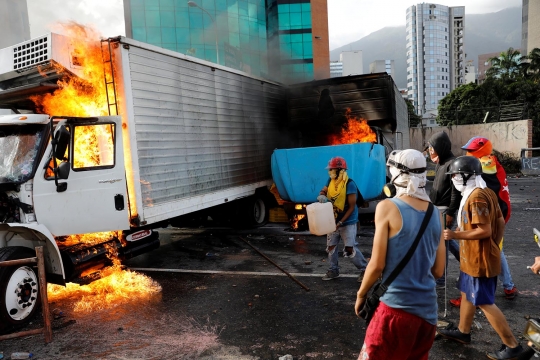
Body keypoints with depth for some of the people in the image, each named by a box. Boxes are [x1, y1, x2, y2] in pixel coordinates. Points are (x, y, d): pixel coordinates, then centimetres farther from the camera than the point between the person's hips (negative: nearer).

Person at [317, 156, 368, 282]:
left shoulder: (349, 184, -22)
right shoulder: (331, 180, 0)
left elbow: (352, 207, -20)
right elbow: (323, 191, 11)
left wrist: (341, 222, -23)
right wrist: (321, 196, -16)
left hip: (347, 222, -7)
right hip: (333, 220, 8)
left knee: (350, 249, -7)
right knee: (331, 246, 13)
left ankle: (364, 269, 11)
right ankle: (333, 270, 28)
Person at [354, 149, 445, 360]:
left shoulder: (387, 207, -12)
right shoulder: (435, 214, 5)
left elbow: (377, 265, -11)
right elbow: (438, 270, 9)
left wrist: (361, 294, 4)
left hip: (396, 307, -6)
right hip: (428, 308, 6)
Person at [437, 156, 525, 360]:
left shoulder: (477, 197, -24)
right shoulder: (486, 193, 8)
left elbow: (484, 230, -26)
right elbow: (500, 223, 12)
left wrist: (455, 235, -20)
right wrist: (494, 246, 18)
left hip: (479, 260, -10)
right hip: (473, 258, 10)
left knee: (485, 303, 2)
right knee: (467, 294, 20)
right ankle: (462, 332, 34)